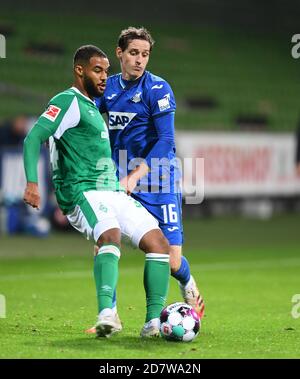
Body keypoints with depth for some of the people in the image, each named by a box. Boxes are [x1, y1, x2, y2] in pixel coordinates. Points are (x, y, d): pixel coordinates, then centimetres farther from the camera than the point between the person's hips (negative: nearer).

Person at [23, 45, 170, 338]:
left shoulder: (91, 107, 25)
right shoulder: (68, 101, -4)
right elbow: (33, 139, -15)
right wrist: (32, 183, -27)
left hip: (112, 192, 9)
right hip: (82, 193, -9)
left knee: (159, 243, -3)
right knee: (111, 236, -36)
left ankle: (153, 322, -5)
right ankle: (106, 314, -47)